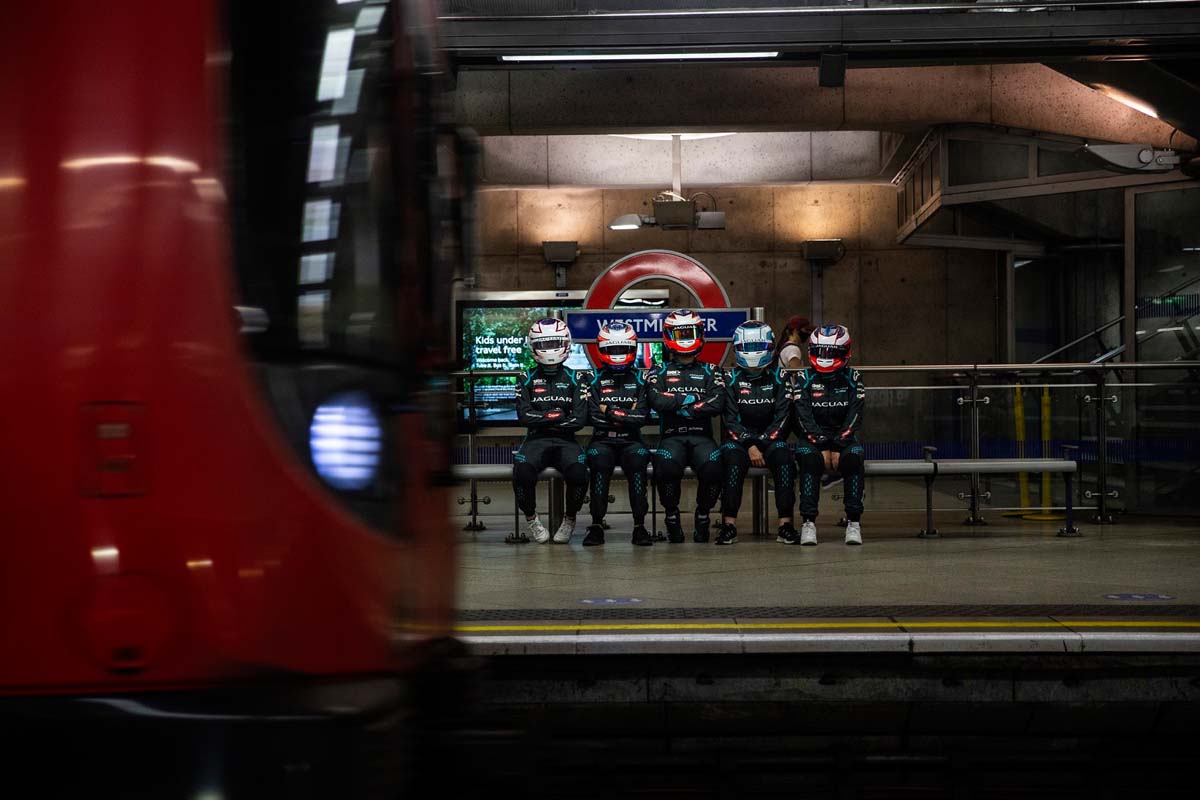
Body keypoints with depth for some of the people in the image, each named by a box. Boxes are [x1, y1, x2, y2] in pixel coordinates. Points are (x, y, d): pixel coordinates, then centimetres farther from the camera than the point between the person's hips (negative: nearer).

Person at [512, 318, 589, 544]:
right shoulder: (528, 379, 10)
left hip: (566, 441, 0)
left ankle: (570, 520, -3)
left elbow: (579, 419, -4)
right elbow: (524, 416, -3)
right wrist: (556, 416, -8)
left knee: (578, 473, -32)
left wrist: (543, 419, -6)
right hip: (536, 440, 0)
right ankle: (531, 519, -5)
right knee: (522, 472, -33)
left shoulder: (573, 379, 9)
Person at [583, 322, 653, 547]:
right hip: (603, 441, 0)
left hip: (631, 441, 0)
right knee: (599, 461, -34)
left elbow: (642, 417, -6)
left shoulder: (640, 379, 8)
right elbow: (595, 417, -6)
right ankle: (597, 525, -28)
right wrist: (626, 414, -6)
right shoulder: (595, 381, 8)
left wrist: (611, 411, -6)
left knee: (638, 460, -33)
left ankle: (639, 525, -29)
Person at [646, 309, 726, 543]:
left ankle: (703, 516, -8)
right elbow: (657, 401, -7)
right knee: (667, 465, -35)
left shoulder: (710, 373, 16)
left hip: (702, 437, 1)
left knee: (712, 466, -33)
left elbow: (716, 405, -4)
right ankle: (672, 517, -13)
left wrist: (677, 406, -4)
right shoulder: (660, 373, 15)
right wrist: (690, 399, -5)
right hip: (672, 437, -1)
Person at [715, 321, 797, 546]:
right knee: (731, 455, -33)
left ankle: (785, 522, -32)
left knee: (783, 453, -32)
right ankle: (729, 523, -34)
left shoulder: (778, 379, 6)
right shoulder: (731, 379, 5)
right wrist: (750, 446, -17)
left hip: (771, 439, 1)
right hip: (739, 439, 0)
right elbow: (730, 420, -4)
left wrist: (761, 444, -15)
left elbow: (782, 418, -3)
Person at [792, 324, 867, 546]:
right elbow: (804, 415, -7)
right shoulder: (805, 379, 4)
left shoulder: (852, 378, 6)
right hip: (813, 438, 0)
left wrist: (838, 446, -18)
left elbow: (855, 415, -5)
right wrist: (822, 447, -19)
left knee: (853, 458, -32)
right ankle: (808, 521, -33)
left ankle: (853, 521, -29)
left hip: (843, 437, 1)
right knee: (809, 458, -33)